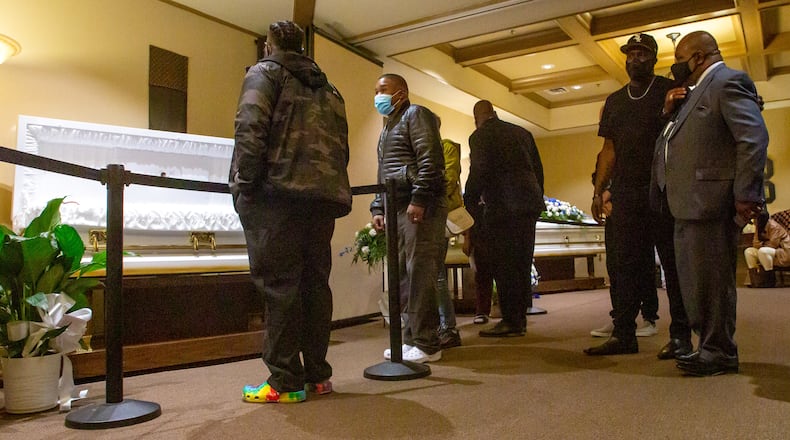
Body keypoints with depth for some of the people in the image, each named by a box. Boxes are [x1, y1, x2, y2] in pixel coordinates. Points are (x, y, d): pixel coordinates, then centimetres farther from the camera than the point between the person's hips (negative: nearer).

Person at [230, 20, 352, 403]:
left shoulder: (264, 73, 8)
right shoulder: (327, 88, 26)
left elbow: (250, 130, -9)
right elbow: (342, 146, 18)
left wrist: (243, 183, -5)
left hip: (277, 193, -6)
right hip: (325, 196, 6)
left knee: (278, 284, -4)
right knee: (314, 282, 10)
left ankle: (285, 382, -1)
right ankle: (317, 375, 14)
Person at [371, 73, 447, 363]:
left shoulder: (415, 115, 0)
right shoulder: (388, 127, 28)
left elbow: (430, 158, -13)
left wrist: (419, 199, -21)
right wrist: (378, 208, 18)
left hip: (420, 208, -9)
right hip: (397, 209, 9)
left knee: (419, 275, -10)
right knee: (404, 277, 8)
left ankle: (426, 345, -4)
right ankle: (411, 339, 16)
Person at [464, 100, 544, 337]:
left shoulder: (479, 136, -3)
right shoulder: (522, 132, 17)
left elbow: (479, 173, -13)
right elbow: (538, 168, 16)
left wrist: (470, 202, -2)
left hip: (502, 207, -7)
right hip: (529, 204, 7)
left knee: (503, 265, -2)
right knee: (522, 263, 11)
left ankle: (511, 321, 0)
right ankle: (520, 319, 17)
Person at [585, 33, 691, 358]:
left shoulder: (672, 91, 4)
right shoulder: (615, 101, 17)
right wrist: (598, 190, 9)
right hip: (625, 193, 4)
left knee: (673, 263, -1)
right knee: (623, 263, 4)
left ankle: (680, 335, 7)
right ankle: (623, 333, 10)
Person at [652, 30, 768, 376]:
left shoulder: (729, 82, -7)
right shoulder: (697, 91, 23)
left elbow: (754, 138, -16)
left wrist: (746, 196, -19)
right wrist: (670, 113, 7)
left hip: (710, 202, -10)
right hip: (689, 204, 10)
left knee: (711, 280, -2)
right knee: (695, 282, 14)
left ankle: (719, 354, 10)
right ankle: (709, 347, 26)